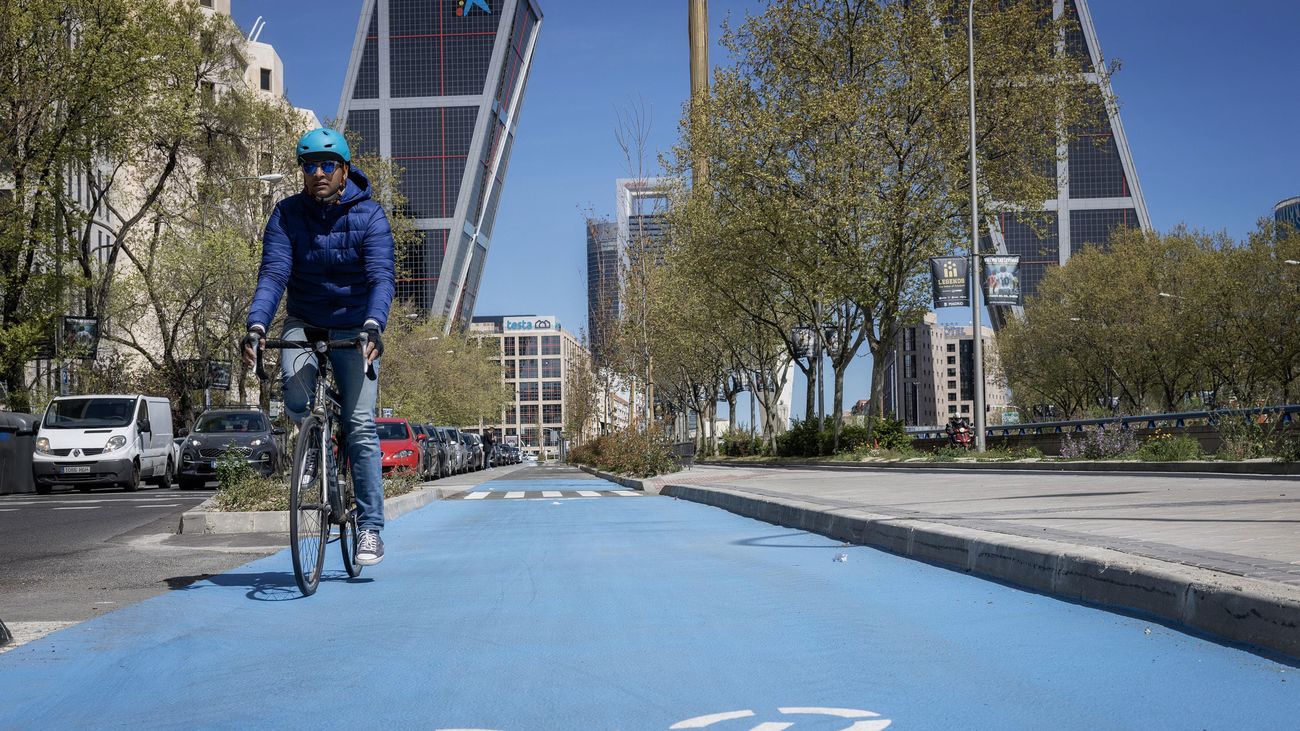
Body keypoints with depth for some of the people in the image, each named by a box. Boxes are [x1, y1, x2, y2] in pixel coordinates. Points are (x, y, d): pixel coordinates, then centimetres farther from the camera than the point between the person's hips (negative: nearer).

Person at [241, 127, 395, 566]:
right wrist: (256, 324, -37)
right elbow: (274, 272, -19)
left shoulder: (369, 216, -13)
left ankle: (370, 527, -1)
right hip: (303, 324, 1)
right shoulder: (287, 214, -7)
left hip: (353, 330, -1)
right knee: (296, 397, -29)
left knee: (361, 427, -8)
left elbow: (382, 276, -25)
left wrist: (374, 325, -45)